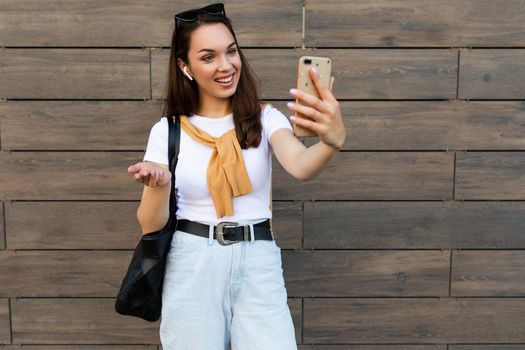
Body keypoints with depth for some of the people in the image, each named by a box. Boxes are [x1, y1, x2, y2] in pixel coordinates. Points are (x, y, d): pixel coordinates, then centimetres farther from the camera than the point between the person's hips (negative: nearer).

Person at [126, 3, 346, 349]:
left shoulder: (264, 118, -1)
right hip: (192, 266, 0)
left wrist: (333, 140, -46)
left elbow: (301, 166, -23)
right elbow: (151, 225, -1)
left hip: (258, 264, 0)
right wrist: (159, 186, -24)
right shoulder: (167, 131, 0)